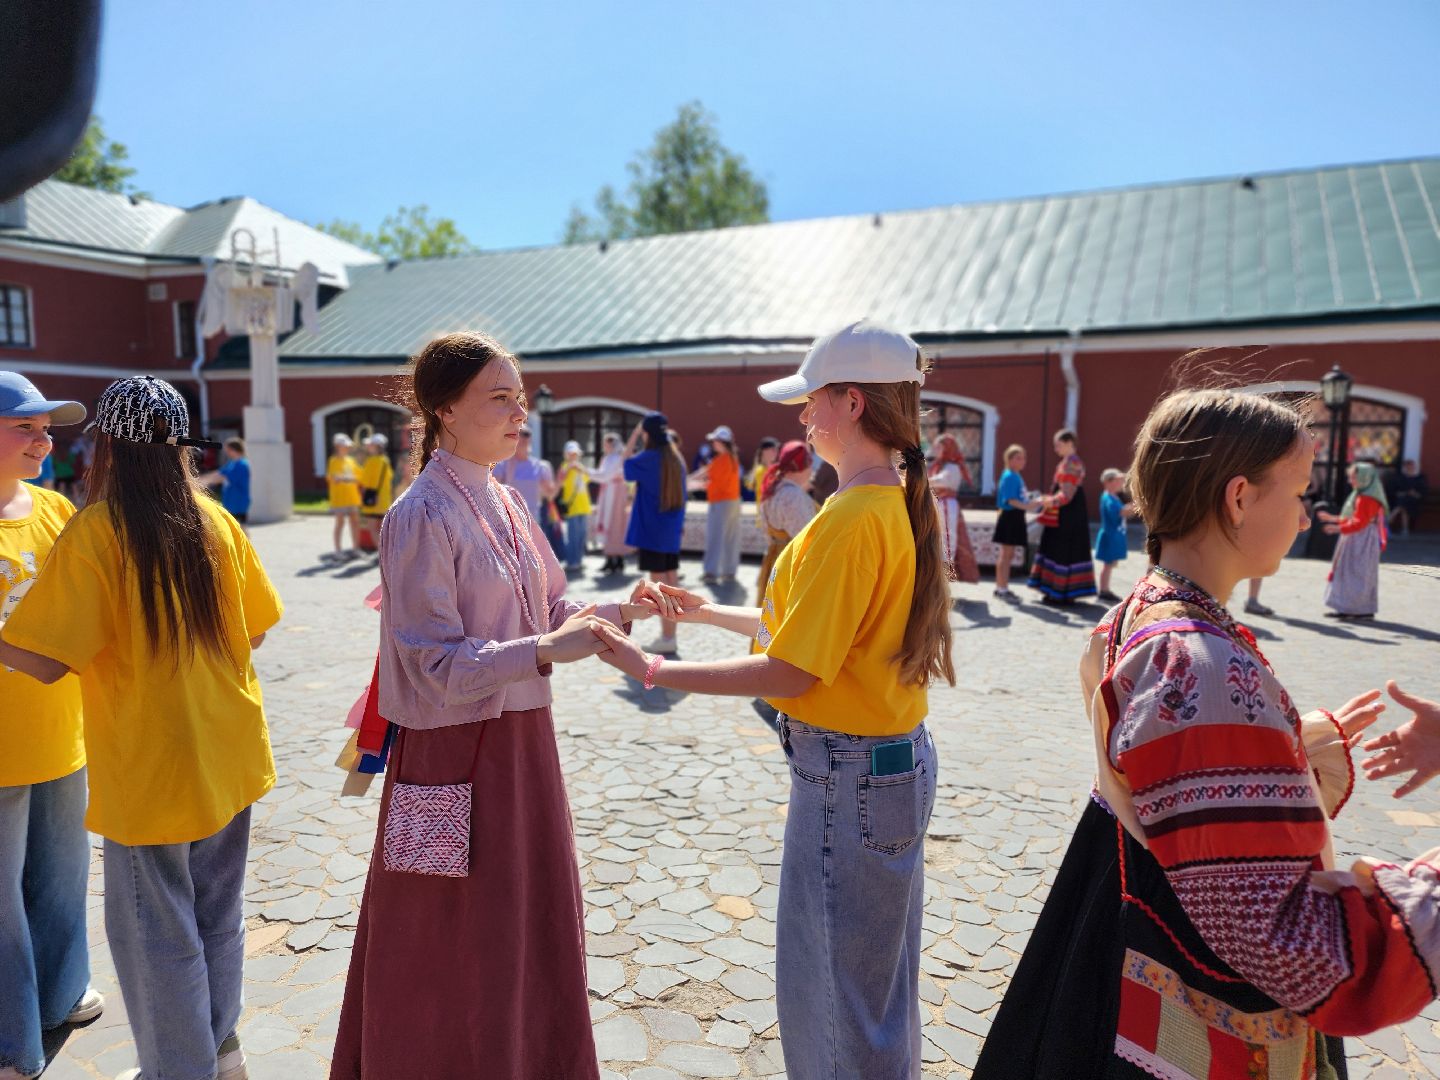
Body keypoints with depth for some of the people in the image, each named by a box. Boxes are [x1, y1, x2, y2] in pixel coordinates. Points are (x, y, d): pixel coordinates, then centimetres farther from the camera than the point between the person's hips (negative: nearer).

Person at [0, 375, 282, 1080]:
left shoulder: (94, 532, -16)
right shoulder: (216, 520, -2)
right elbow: (256, 629, 6)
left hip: (150, 768, -5)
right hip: (227, 752, 6)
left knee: (157, 931, 13)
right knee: (218, 911, 21)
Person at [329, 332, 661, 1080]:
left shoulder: (504, 503, 6)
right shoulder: (421, 518, -17)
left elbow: (549, 613, 9)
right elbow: (436, 665, -20)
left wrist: (621, 610, -6)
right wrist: (544, 652, -30)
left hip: (521, 741, 8)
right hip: (457, 755, -7)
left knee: (531, 935, 21)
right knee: (453, 966, 10)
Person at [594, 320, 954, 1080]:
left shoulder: (850, 519, -23)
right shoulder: (902, 504, 7)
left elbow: (790, 672, -23)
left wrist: (651, 672, -17)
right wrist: (709, 612, 16)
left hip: (849, 775, -9)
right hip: (898, 760, 10)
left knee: (828, 994, 10)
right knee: (877, 983, 25)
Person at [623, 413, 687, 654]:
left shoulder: (649, 457, -14)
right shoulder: (676, 458, 8)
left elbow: (626, 461, 5)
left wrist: (635, 433, 4)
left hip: (651, 528, -7)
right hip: (671, 529, 7)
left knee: (659, 584, -3)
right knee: (670, 583, 10)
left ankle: (666, 638, -1)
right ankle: (670, 636, 15)